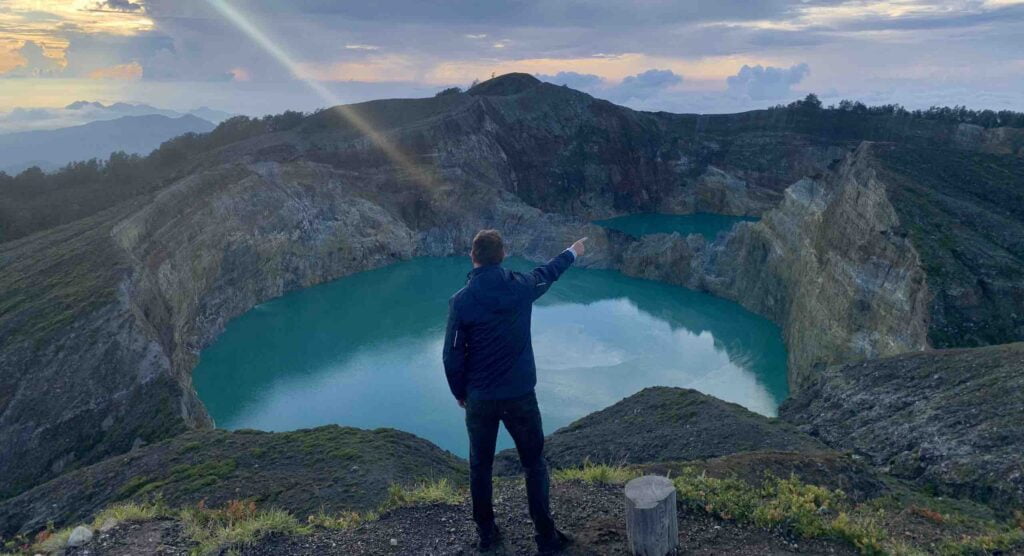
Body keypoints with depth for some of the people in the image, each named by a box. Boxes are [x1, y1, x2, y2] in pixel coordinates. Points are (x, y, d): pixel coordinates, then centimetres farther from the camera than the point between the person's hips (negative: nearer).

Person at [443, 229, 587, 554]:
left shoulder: (461, 300, -14)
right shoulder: (521, 286, -8)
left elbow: (452, 356, -9)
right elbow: (547, 274, 15)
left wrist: (459, 393, 8)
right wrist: (572, 254, 36)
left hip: (479, 399, 0)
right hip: (520, 394, 1)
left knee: (480, 466, 17)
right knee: (534, 465, 13)